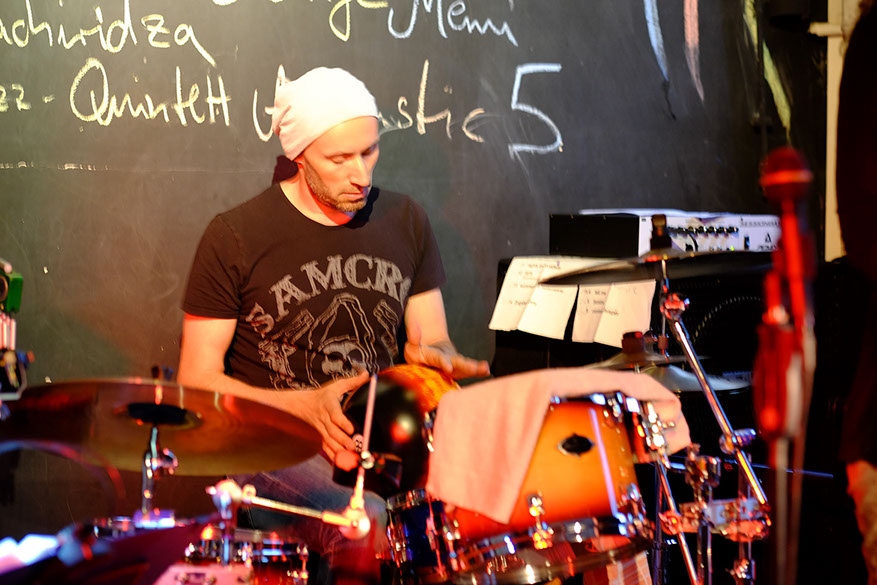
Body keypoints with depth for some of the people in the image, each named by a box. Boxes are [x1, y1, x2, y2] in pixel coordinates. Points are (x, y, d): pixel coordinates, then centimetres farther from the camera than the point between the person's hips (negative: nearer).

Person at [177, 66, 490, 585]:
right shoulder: (235, 237, -6)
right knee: (365, 525, -33)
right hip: (273, 452, -4)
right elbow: (198, 380, -5)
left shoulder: (405, 222, 8)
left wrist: (437, 356, -12)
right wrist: (306, 406, -19)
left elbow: (431, 338, 14)